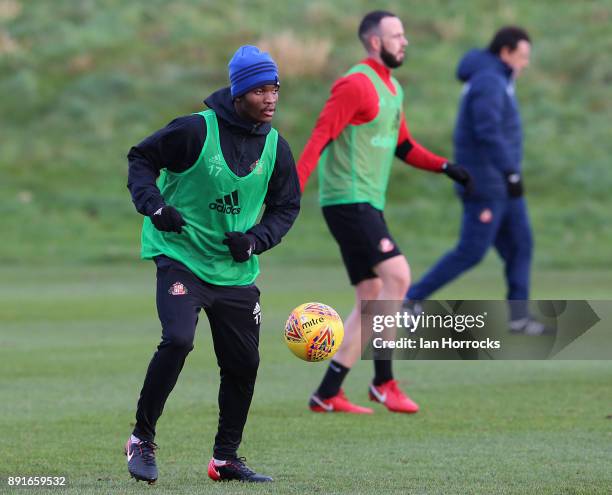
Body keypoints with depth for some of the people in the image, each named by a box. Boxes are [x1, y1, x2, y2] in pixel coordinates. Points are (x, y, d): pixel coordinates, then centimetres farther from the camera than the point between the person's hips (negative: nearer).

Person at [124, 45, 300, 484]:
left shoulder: (275, 147, 1)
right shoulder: (195, 131, -13)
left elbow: (286, 207, 11)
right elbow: (141, 158, -3)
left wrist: (256, 239, -8)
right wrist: (154, 205, -19)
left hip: (237, 272, 5)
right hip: (181, 257, -5)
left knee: (244, 364, 6)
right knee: (178, 340, -25)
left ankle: (226, 458, 23)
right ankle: (142, 440, -10)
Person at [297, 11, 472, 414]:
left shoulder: (393, 89, 17)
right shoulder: (356, 85, -12)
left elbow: (404, 147, 26)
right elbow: (319, 138, -18)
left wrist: (444, 166, 11)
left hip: (368, 205, 10)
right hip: (348, 200, -10)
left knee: (372, 301, 6)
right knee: (398, 275, -18)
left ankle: (327, 394, 7)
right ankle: (384, 382, -12)